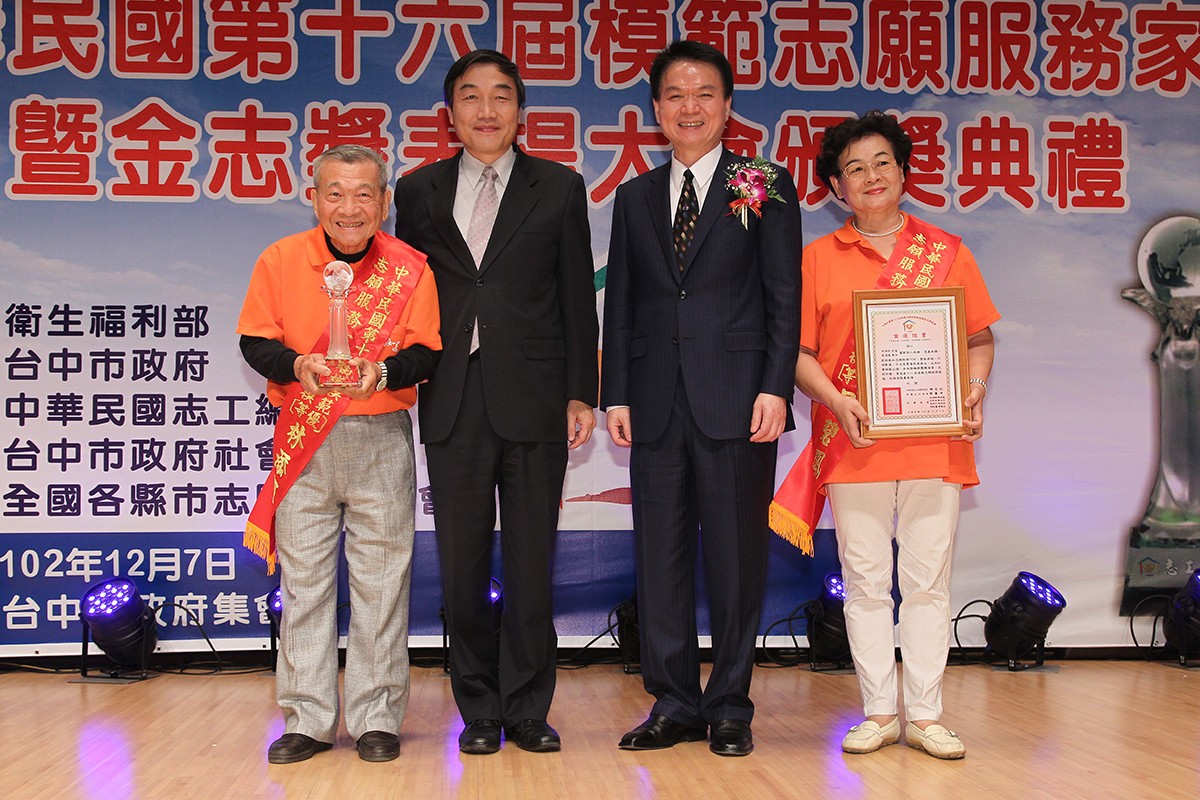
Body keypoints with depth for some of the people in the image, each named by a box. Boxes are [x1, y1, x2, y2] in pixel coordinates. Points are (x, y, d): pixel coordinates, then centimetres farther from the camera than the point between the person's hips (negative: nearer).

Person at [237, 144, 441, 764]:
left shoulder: (409, 267, -2)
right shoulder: (280, 260, 1)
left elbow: (428, 352, -2)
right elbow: (255, 341, 3)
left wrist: (383, 372, -22)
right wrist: (297, 365, -17)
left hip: (382, 439, -1)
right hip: (303, 440, 1)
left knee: (380, 582, 3)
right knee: (303, 580, 6)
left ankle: (377, 719, 14)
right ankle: (308, 720, 16)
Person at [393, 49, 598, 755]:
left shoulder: (559, 188, 7)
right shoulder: (419, 191, 11)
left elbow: (578, 299, 5)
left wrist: (582, 395, 0)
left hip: (533, 399, -1)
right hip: (453, 402, 1)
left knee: (531, 563, 4)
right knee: (464, 564, 6)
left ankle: (527, 710, 16)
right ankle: (480, 710, 18)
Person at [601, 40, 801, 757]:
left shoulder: (766, 187, 5)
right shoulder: (636, 197, 15)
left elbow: (784, 297, -1)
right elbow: (620, 303, 13)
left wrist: (775, 388, -10)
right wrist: (616, 395, 5)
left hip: (737, 399, -3)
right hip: (656, 403, 4)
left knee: (737, 559, 3)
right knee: (661, 559, 6)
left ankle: (730, 707, 15)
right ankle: (673, 704, 17)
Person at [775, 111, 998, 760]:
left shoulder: (946, 251, 10)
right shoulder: (819, 257, 7)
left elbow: (979, 338, 12)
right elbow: (800, 351, 4)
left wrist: (975, 391, -6)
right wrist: (837, 402, -12)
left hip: (934, 442, 1)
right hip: (855, 443, 0)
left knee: (927, 581, 4)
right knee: (865, 582, 5)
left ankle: (926, 716, 13)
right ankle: (879, 712, 15)